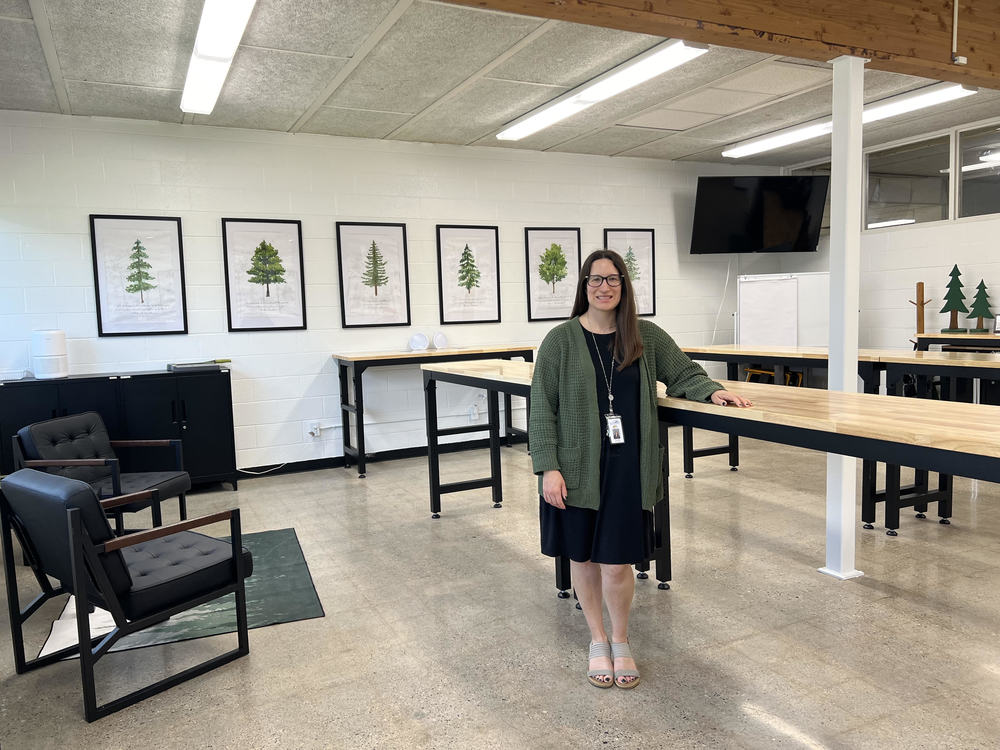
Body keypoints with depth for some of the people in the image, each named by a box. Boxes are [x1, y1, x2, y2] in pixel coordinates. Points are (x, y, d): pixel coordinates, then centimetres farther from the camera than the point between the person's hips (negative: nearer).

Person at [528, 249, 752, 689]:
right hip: (577, 469, 0)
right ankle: (598, 640, 36)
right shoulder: (561, 341, -4)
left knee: (617, 563, 1)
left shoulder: (647, 337, 4)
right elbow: (542, 409, -5)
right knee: (583, 558, 13)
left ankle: (621, 642, 29)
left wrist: (712, 391, -6)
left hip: (627, 470, 1)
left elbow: (683, 374, 15)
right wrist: (548, 467, -11)